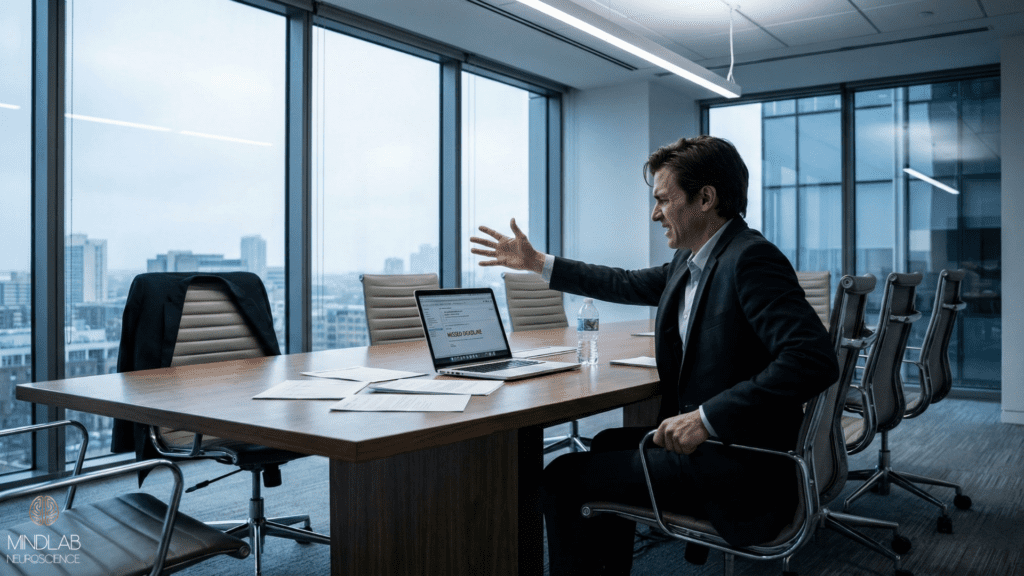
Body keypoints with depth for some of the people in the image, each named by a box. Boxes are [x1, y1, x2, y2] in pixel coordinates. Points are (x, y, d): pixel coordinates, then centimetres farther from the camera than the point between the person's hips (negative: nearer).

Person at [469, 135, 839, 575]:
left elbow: (814, 360, -30)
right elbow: (628, 285, 22)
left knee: (563, 477, -7)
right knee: (610, 444, 30)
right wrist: (538, 263, 26)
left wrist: (705, 418, -32)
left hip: (738, 467, -10)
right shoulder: (690, 262, 7)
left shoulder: (751, 258, -21)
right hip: (701, 438, 10)